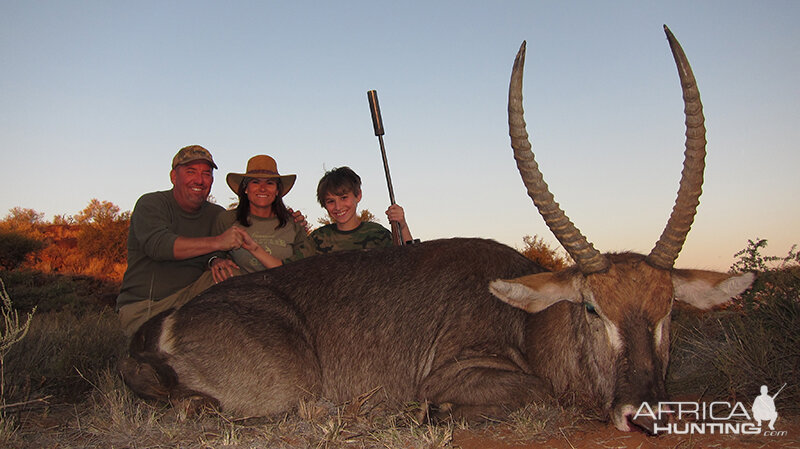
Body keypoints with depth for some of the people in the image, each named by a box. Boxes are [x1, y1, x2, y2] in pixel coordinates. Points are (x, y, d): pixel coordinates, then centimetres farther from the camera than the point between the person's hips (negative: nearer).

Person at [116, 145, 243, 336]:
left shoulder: (216, 215, 9)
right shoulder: (150, 204, -6)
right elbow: (157, 245, -25)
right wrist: (216, 242, -35)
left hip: (189, 299, 4)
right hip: (143, 308, -4)